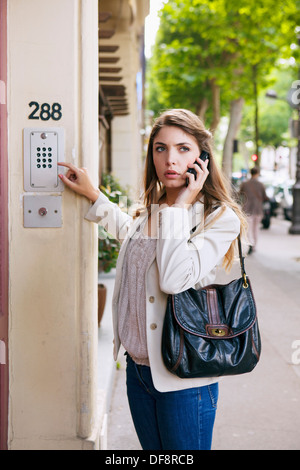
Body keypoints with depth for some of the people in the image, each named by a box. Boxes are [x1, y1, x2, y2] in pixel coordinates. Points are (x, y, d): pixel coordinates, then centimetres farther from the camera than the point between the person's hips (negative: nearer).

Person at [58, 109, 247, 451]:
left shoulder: (221, 217, -14)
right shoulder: (151, 210, 6)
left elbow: (175, 279, -28)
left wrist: (179, 208, -20)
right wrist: (92, 193, 27)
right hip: (138, 368, 7)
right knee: (152, 452, 19)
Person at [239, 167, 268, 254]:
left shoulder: (244, 184, -4)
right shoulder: (260, 185, -4)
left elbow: (240, 194, 12)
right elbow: (265, 198, 2)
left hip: (247, 210, -1)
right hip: (258, 209, 1)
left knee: (248, 228, -3)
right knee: (255, 227, 16)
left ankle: (251, 244, -26)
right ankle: (254, 246, 23)